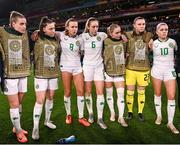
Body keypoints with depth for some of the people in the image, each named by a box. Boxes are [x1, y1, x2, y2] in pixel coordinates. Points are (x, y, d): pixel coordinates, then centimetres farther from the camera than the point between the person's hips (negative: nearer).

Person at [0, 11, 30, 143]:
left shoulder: (25, 34, 4)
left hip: (22, 73, 4)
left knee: (19, 103, 15)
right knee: (14, 104, 2)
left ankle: (16, 127, 32)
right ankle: (18, 131, 19)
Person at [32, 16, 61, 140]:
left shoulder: (56, 40, 4)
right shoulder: (37, 38, -8)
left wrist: (57, 66, 11)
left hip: (54, 74, 4)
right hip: (41, 74, -4)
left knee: (50, 98, 14)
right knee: (40, 100, -5)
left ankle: (47, 120, 32)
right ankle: (36, 127, 8)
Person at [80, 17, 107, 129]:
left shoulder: (102, 35, -2)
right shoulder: (83, 36, -5)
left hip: (99, 66, 1)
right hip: (87, 66, -1)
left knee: (100, 92, -3)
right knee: (88, 92, 7)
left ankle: (100, 118, 5)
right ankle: (90, 113, 26)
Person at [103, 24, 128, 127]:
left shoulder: (123, 41, 0)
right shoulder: (106, 42, -9)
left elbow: (125, 53, 11)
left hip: (120, 72, 2)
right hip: (108, 71, -2)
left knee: (121, 94, -2)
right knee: (109, 93, 11)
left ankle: (121, 117, 7)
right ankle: (112, 112, 30)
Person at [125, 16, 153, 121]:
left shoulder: (148, 36, -1)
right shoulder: (128, 36, -8)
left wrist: (151, 44, -4)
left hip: (144, 69, 2)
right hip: (130, 68, -1)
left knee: (141, 92, 14)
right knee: (130, 92, 7)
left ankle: (140, 112, 30)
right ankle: (130, 111, 27)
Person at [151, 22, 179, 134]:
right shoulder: (153, 43, -2)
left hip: (169, 71, 0)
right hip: (156, 71, 0)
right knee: (158, 94, 9)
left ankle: (170, 123, 3)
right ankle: (159, 116, 28)